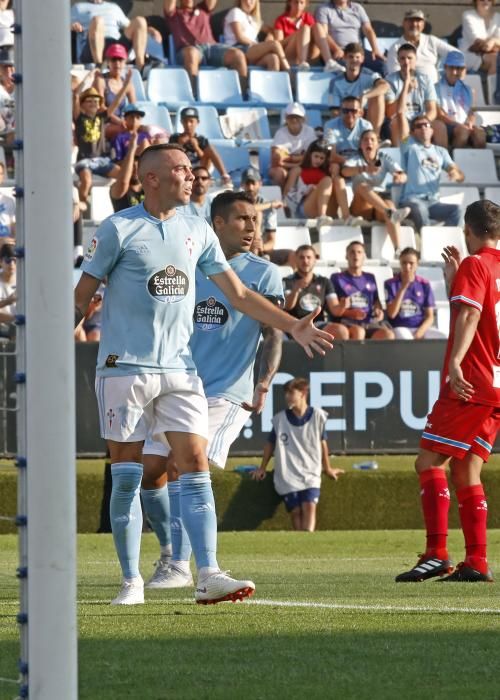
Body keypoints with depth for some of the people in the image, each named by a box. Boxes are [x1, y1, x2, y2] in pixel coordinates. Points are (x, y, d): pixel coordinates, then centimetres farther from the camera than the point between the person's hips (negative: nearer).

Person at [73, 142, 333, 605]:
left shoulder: (197, 231, 10)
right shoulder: (118, 229, -4)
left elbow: (239, 294, 16)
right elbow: (82, 296, 0)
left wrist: (292, 326, 9)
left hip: (179, 368, 4)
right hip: (124, 368, -4)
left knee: (196, 467, -7)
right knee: (127, 476, -1)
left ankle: (209, 576, -12)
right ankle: (131, 580, 6)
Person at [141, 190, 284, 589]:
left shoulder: (263, 274, 0)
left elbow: (273, 335, -6)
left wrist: (264, 384, -21)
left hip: (227, 393, -5)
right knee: (149, 470, 2)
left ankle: (180, 565, -13)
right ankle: (169, 549, 24)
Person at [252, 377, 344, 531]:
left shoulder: (317, 416, -2)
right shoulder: (280, 419, 0)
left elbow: (322, 443, 10)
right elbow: (270, 444, 14)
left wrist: (327, 468, 19)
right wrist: (262, 468, 20)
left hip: (311, 474, -1)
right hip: (287, 476, 1)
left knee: (310, 507, -18)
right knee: (296, 511, -6)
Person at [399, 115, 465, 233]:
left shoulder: (441, 151, 23)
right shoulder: (410, 147, 15)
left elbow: (461, 176, 13)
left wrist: (456, 174, -10)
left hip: (433, 202, 3)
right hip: (412, 200, -3)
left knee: (457, 209, -27)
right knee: (419, 208, -39)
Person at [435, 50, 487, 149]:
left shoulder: (465, 89, 20)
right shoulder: (437, 88, 4)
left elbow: (471, 112, 15)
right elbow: (439, 115, -6)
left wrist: (470, 122, -10)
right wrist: (458, 125, -19)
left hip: (464, 125, 4)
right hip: (447, 126, -4)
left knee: (479, 132, -29)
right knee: (463, 130, -36)